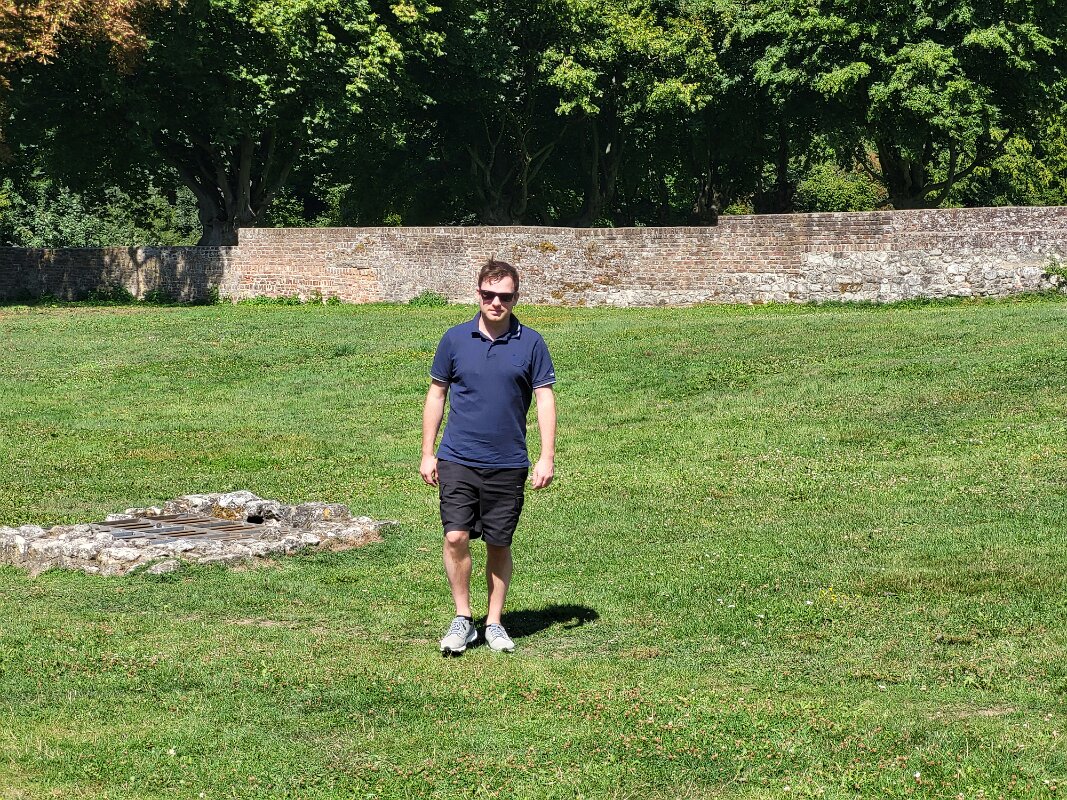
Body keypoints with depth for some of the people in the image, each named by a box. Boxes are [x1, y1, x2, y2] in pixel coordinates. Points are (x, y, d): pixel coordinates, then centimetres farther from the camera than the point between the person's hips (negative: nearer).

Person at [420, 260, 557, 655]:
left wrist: (547, 458, -6)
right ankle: (462, 619, 5)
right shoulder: (455, 338, 2)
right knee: (456, 537, -10)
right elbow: (436, 394, 9)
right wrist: (428, 452, 6)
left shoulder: (531, 343, 0)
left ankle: (494, 623, 19)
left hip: (508, 463, 0)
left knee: (499, 545, 7)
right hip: (457, 459, 0)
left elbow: (545, 399, 1)